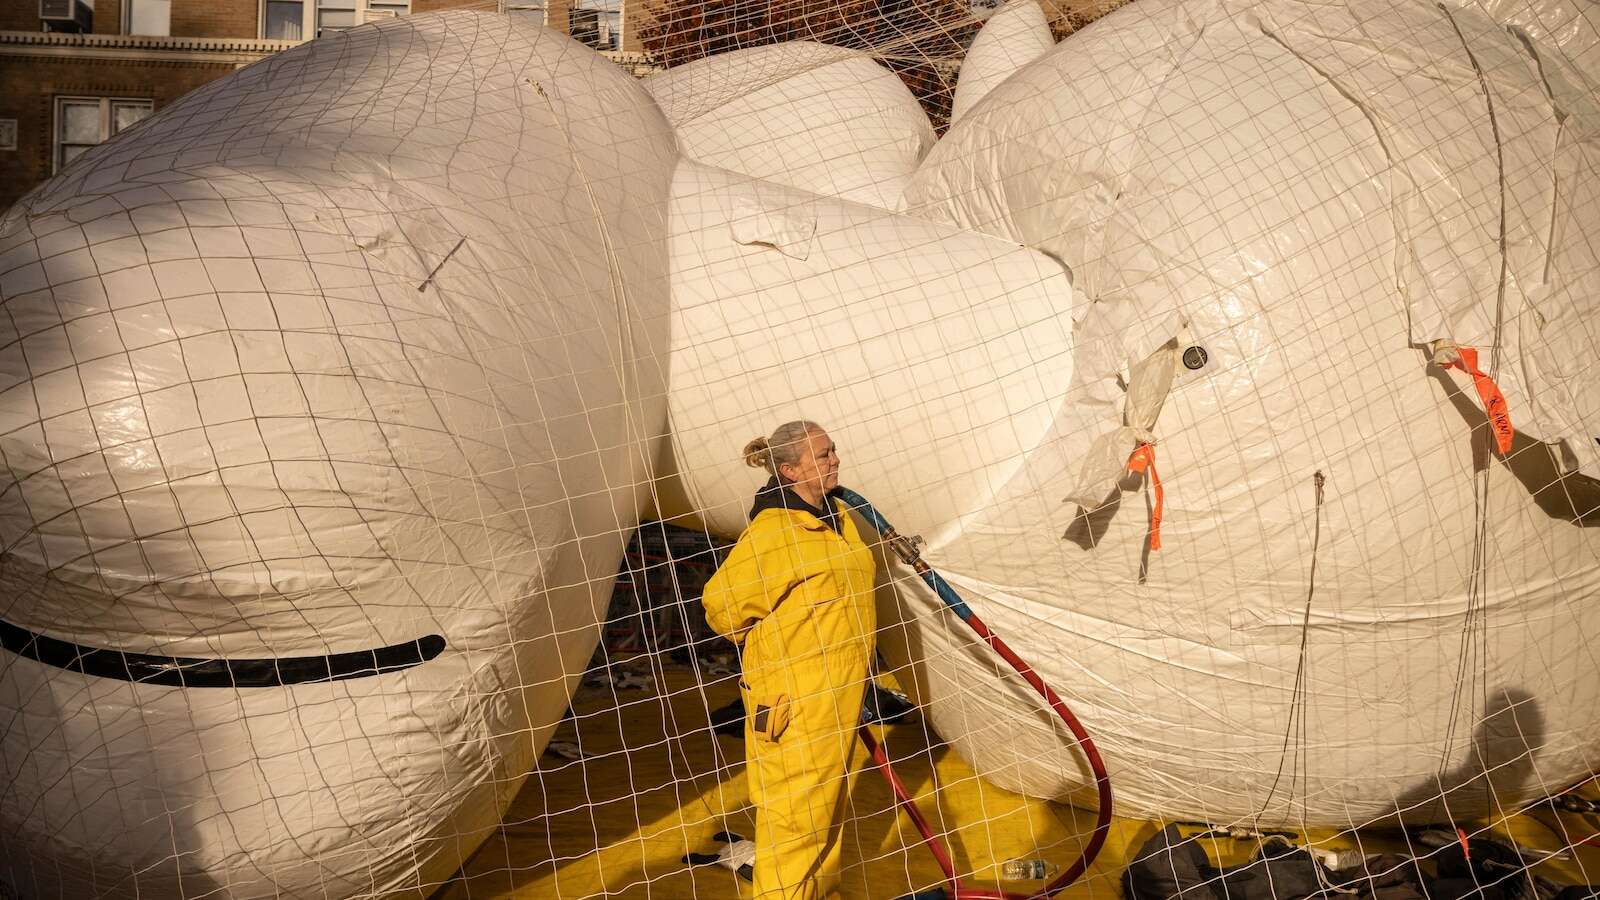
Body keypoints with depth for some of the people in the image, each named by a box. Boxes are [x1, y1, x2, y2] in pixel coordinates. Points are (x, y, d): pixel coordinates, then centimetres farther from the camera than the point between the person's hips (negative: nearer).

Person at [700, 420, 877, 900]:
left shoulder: (837, 514, 7)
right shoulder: (772, 532, -22)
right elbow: (723, 604, -19)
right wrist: (767, 644, -3)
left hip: (838, 689, 9)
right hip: (794, 696, -9)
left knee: (829, 798, 20)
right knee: (795, 804, -2)